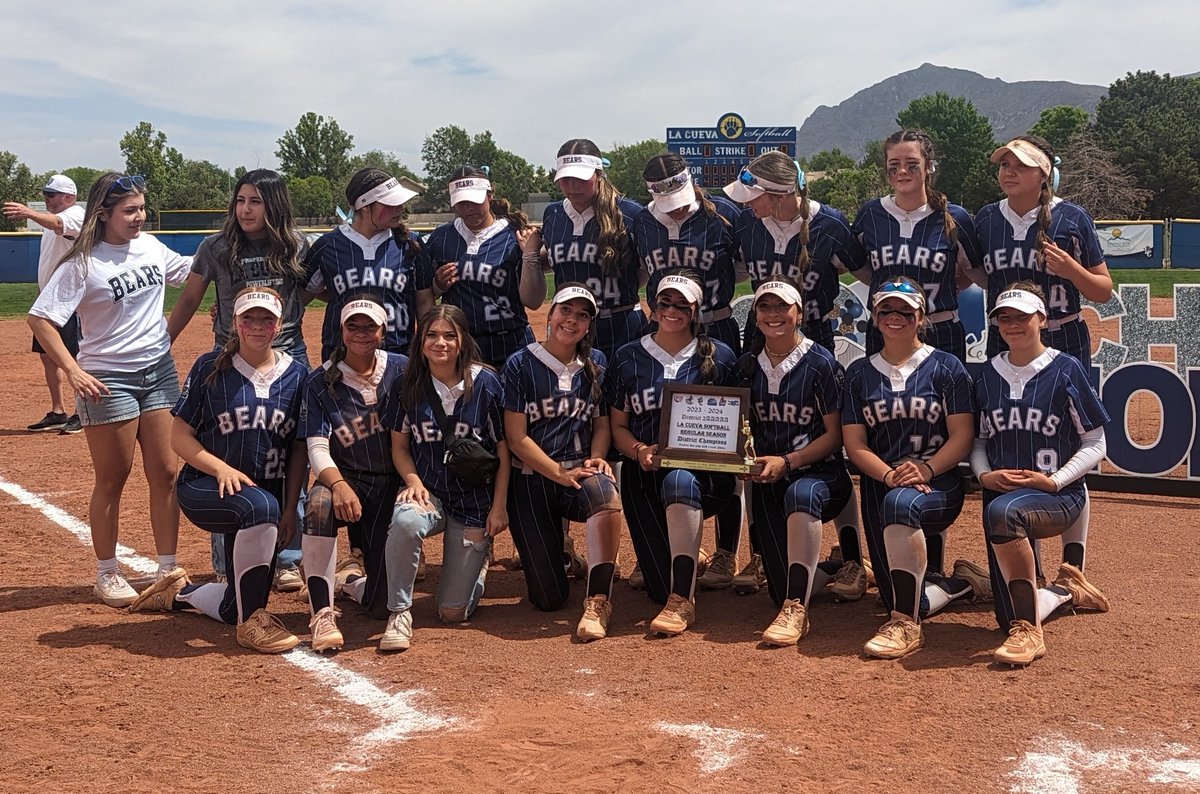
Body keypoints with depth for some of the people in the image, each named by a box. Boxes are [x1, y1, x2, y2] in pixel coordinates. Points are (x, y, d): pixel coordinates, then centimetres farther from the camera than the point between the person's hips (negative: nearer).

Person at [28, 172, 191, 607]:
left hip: (160, 371, 5)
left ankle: (167, 570, 16)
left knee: (165, 473, 6)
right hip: (108, 380, -5)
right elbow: (41, 319, -16)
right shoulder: (83, 263, -13)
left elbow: (190, 270, 23)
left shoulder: (151, 247, 4)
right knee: (112, 480, 4)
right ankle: (107, 574, 18)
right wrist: (73, 372, -23)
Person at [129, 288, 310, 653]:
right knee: (259, 506, -39)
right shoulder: (210, 367, -3)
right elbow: (180, 437, -3)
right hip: (204, 487, -4)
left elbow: (299, 448, 6)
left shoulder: (296, 374, 3)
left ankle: (180, 592, 38)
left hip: (271, 493, 4)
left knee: (234, 609, 3)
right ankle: (251, 621, -24)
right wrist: (222, 468, -20)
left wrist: (290, 508, -2)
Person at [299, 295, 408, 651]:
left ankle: (354, 583, 31)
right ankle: (323, 613, -32)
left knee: (381, 604, -8)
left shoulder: (402, 370, -2)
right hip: (345, 478, 0)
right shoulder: (321, 381, -3)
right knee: (320, 502, -41)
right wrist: (339, 486, -31)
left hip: (392, 487, 1)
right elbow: (317, 448, -11)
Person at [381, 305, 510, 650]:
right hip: (427, 492, 1)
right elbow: (399, 446, 7)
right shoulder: (408, 385, 0)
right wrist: (413, 480, -12)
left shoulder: (486, 382, -5)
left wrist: (499, 506, -6)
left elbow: (504, 450, -1)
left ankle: (477, 557, 33)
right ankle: (399, 613, -19)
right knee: (405, 521, -39)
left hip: (475, 499, -1)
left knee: (454, 613, -2)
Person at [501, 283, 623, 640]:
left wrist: (595, 460, -7)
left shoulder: (596, 364, 9)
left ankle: (598, 601, -27)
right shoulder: (520, 365, -2)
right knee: (549, 598, -10)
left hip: (581, 470, 2)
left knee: (605, 493, -39)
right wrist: (561, 474, -15)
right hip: (532, 478, -2)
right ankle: (554, 551, 28)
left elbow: (602, 424, 14)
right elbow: (516, 438, -6)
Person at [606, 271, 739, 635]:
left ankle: (682, 602, -33)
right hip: (646, 473, 1)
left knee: (679, 481, -41)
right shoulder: (628, 358, 10)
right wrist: (640, 451, -11)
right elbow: (618, 426, 10)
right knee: (662, 588, -15)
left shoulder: (720, 356, 9)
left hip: (703, 470, -1)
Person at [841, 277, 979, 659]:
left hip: (939, 483, -3)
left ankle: (906, 625, -34)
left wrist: (925, 469, -20)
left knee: (900, 502, -41)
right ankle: (953, 583, 27)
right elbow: (855, 444, 4)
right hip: (879, 483, 3)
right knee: (904, 599, -9)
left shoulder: (946, 367, 5)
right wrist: (890, 475, -15)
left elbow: (962, 436, -2)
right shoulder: (859, 373, 12)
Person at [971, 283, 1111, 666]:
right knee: (1010, 616, -2)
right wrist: (984, 475, -6)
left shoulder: (1066, 370, -2)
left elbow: (1095, 445, 0)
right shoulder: (989, 375, 10)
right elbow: (978, 440, 15)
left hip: (1058, 495, -4)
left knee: (1003, 512, -41)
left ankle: (1028, 631, -30)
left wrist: (1054, 480, -14)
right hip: (1000, 491, 5)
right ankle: (1068, 589, 32)